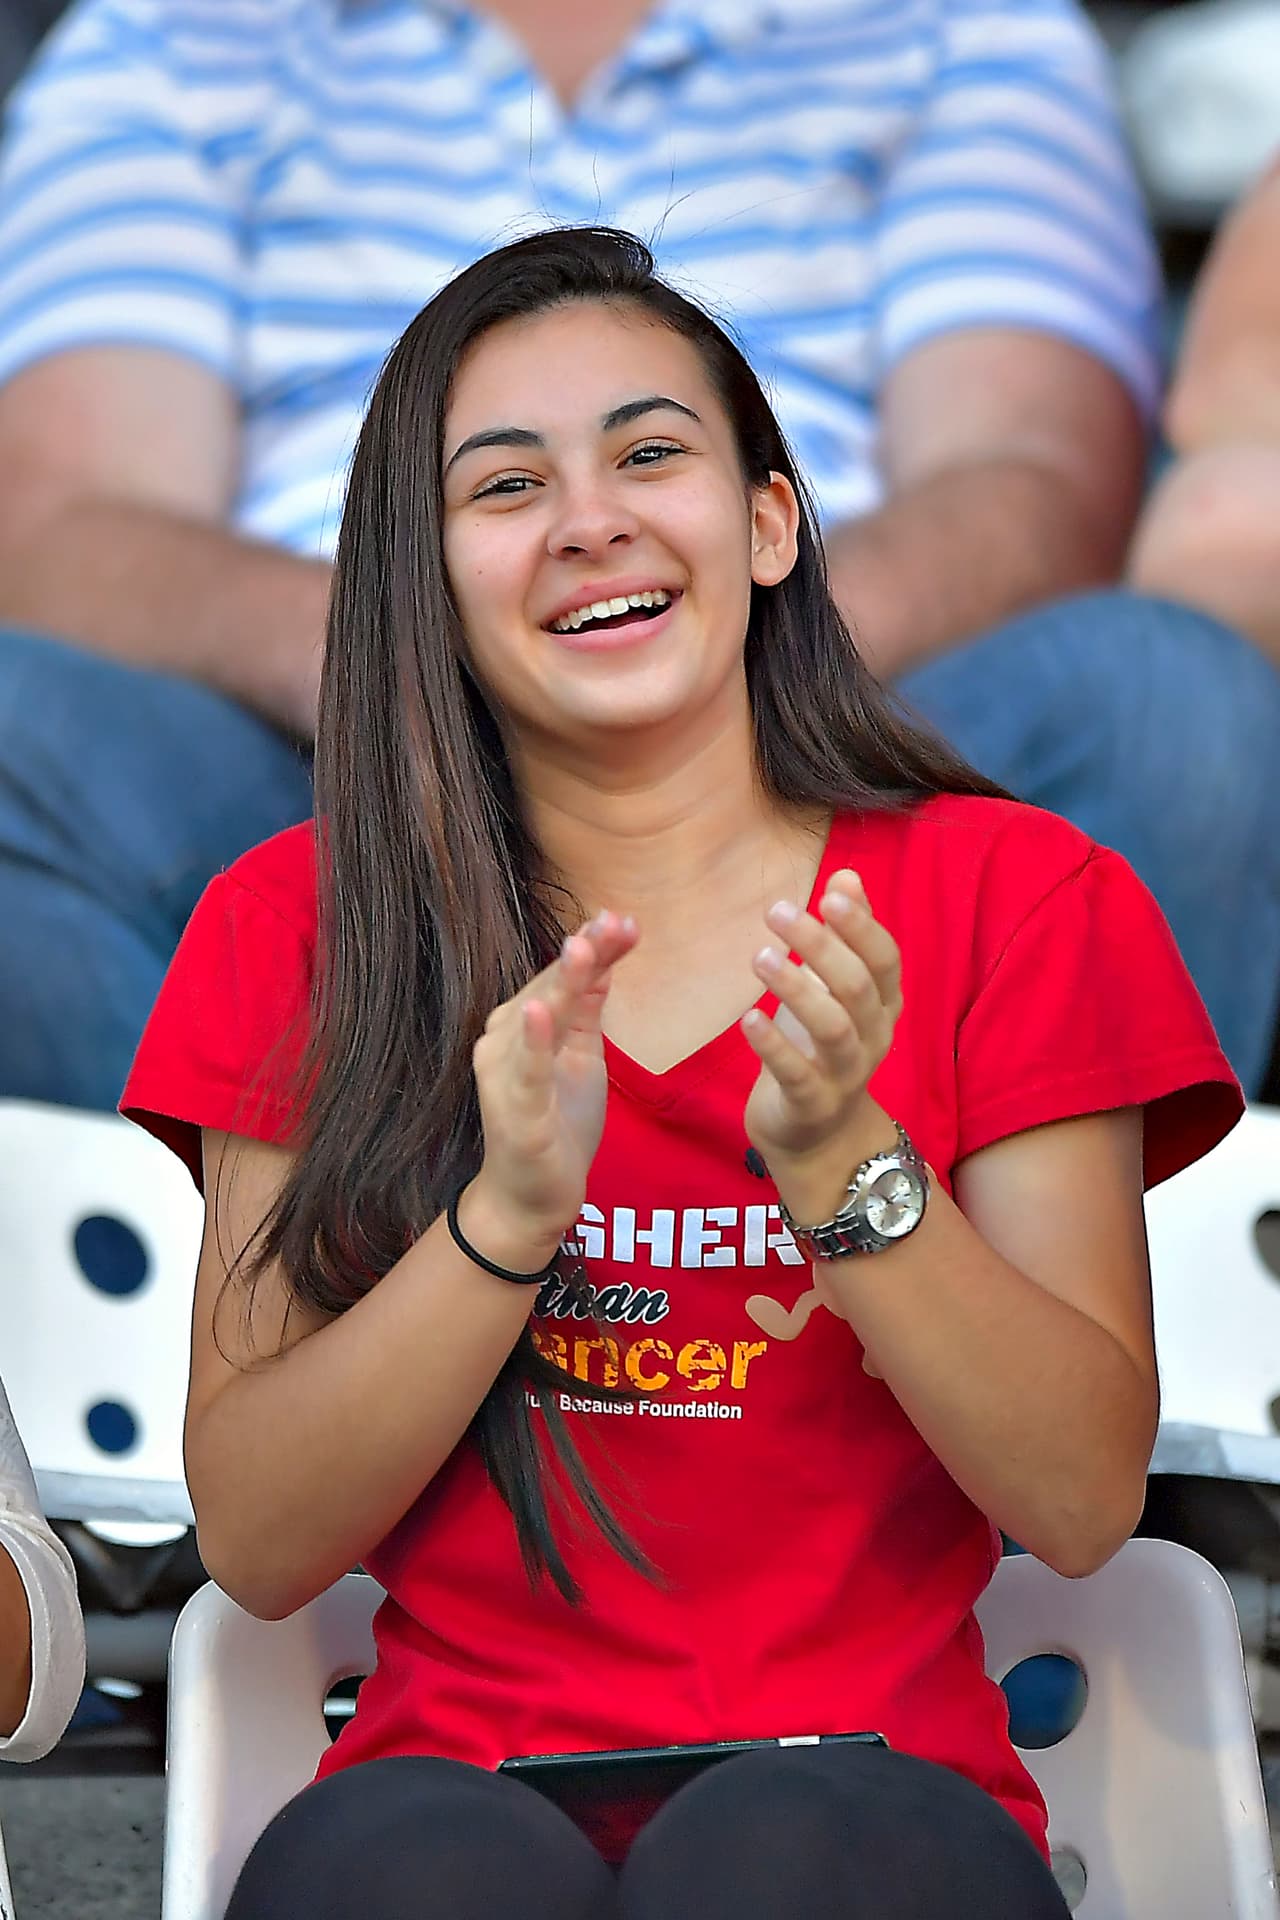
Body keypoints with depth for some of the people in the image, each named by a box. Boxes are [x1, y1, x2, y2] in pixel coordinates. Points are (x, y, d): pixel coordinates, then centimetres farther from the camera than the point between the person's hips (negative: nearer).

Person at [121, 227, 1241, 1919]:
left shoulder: (1011, 900, 6)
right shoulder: (297, 931, 8)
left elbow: (1085, 1506, -2)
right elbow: (254, 1549, -1)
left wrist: (841, 1162, -16)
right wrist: (511, 1215, -16)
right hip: (461, 1775, 0)